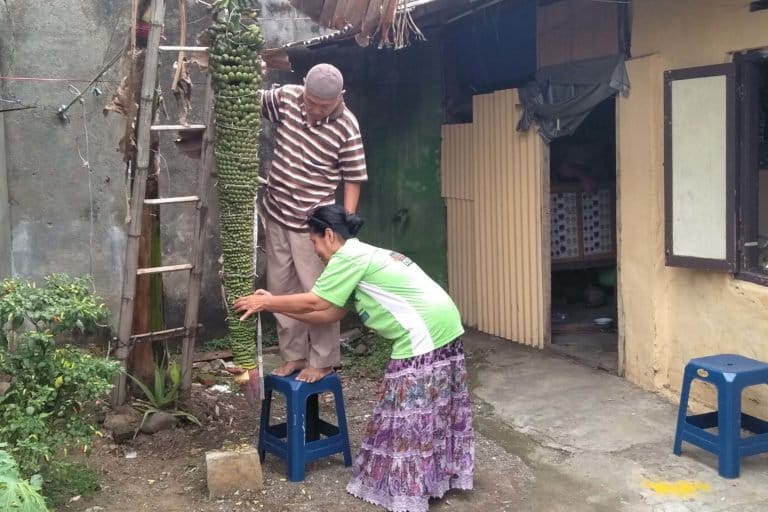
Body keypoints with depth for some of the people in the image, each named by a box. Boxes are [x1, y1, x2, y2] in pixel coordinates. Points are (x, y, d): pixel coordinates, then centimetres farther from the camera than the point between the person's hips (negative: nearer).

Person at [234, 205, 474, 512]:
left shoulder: (350, 256, -9)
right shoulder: (362, 256, 21)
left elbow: (313, 304, -8)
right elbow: (329, 315, 19)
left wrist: (265, 303, 3)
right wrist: (274, 304, 18)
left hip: (424, 336, -10)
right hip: (440, 329, 10)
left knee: (411, 417, -1)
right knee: (431, 410, 19)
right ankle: (438, 475, 31)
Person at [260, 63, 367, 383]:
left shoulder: (347, 127, -16)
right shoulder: (286, 97, -5)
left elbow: (353, 180, -10)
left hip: (313, 223, -5)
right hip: (276, 215, 5)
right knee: (280, 289, 13)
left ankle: (323, 361, 17)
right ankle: (294, 355, 27)